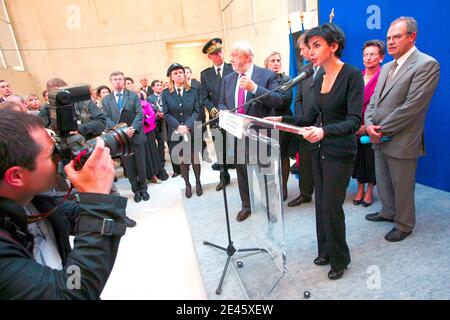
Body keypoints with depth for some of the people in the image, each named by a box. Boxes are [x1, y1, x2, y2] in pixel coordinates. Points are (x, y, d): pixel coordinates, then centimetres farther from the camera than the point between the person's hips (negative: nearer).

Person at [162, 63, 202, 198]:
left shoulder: (193, 91, 4)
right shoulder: (166, 93, 3)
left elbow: (197, 111, -2)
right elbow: (166, 114, -3)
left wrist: (188, 126, -15)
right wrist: (178, 127, -16)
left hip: (192, 131, 0)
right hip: (175, 133, 0)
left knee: (194, 158, 8)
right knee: (182, 160, 8)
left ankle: (198, 182, 26)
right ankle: (187, 185, 22)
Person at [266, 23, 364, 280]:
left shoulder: (352, 75, -14)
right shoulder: (319, 78, 8)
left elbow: (355, 121, -22)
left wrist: (324, 131, -39)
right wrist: (283, 120, 2)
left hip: (340, 152, -7)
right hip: (319, 150, 7)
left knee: (331, 206, 0)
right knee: (321, 203, 14)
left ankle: (340, 260, 23)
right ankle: (325, 251, 33)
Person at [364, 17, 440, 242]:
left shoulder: (426, 65, -12)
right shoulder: (386, 67, 14)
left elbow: (412, 106, -19)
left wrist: (382, 130, -16)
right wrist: (369, 124, -6)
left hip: (401, 141, -7)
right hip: (380, 138, 7)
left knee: (402, 186, 8)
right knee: (383, 181, 20)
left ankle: (404, 225, 27)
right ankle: (388, 211, 41)